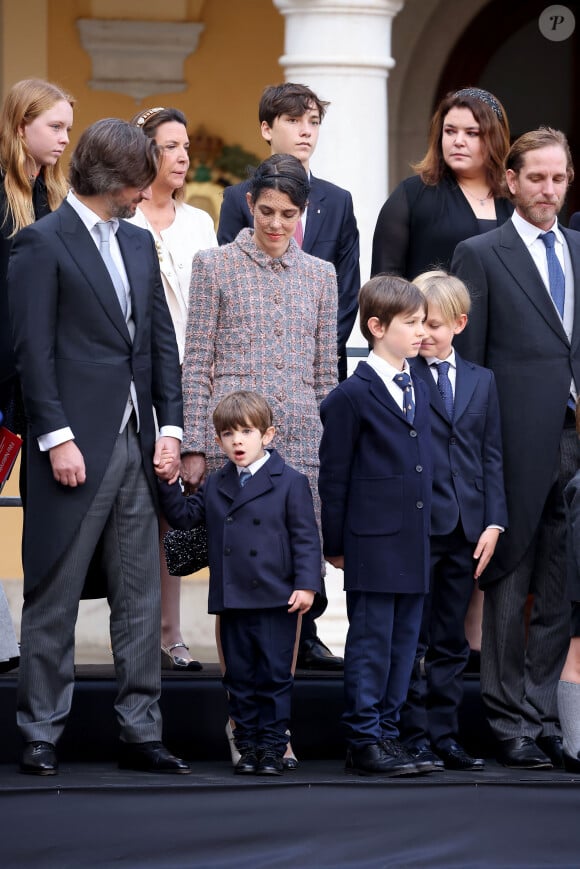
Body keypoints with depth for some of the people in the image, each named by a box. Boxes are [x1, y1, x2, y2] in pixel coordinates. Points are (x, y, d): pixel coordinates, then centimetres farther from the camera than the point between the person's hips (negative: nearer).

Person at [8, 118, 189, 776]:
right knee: (54, 600, 0)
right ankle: (40, 735, 5)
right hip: (77, 445, -7)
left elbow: (162, 340, 16)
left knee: (140, 599, 7)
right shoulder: (43, 243, -5)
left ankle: (139, 733, 12)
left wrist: (170, 426, 6)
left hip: (136, 446, 7)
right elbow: (34, 349, -10)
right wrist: (57, 438, -16)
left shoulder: (139, 244, 16)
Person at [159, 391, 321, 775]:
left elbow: (305, 537, -6)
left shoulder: (290, 482, -3)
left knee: (274, 676, 0)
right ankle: (248, 747, 15)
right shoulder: (216, 485, 12)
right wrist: (168, 484, 2)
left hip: (276, 600, -5)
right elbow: (184, 515, 16)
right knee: (240, 678, 8)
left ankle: (273, 747, 5)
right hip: (231, 601, 5)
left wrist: (306, 584, -14)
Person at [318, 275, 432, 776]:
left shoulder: (419, 392, 13)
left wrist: (427, 533, 15)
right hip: (373, 543, -7)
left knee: (404, 642, 9)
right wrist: (335, 544, -5)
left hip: (414, 546, 7)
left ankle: (387, 730, 17)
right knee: (371, 642, -3)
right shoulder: (353, 397, -8)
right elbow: (334, 476, -6)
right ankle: (364, 741, 2)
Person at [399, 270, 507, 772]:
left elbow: (492, 457, 12)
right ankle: (416, 737, 5)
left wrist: (493, 523, 3)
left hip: (465, 529, 5)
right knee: (412, 641, 0)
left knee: (451, 643, 9)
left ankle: (446, 737, 14)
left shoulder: (482, 381, 13)